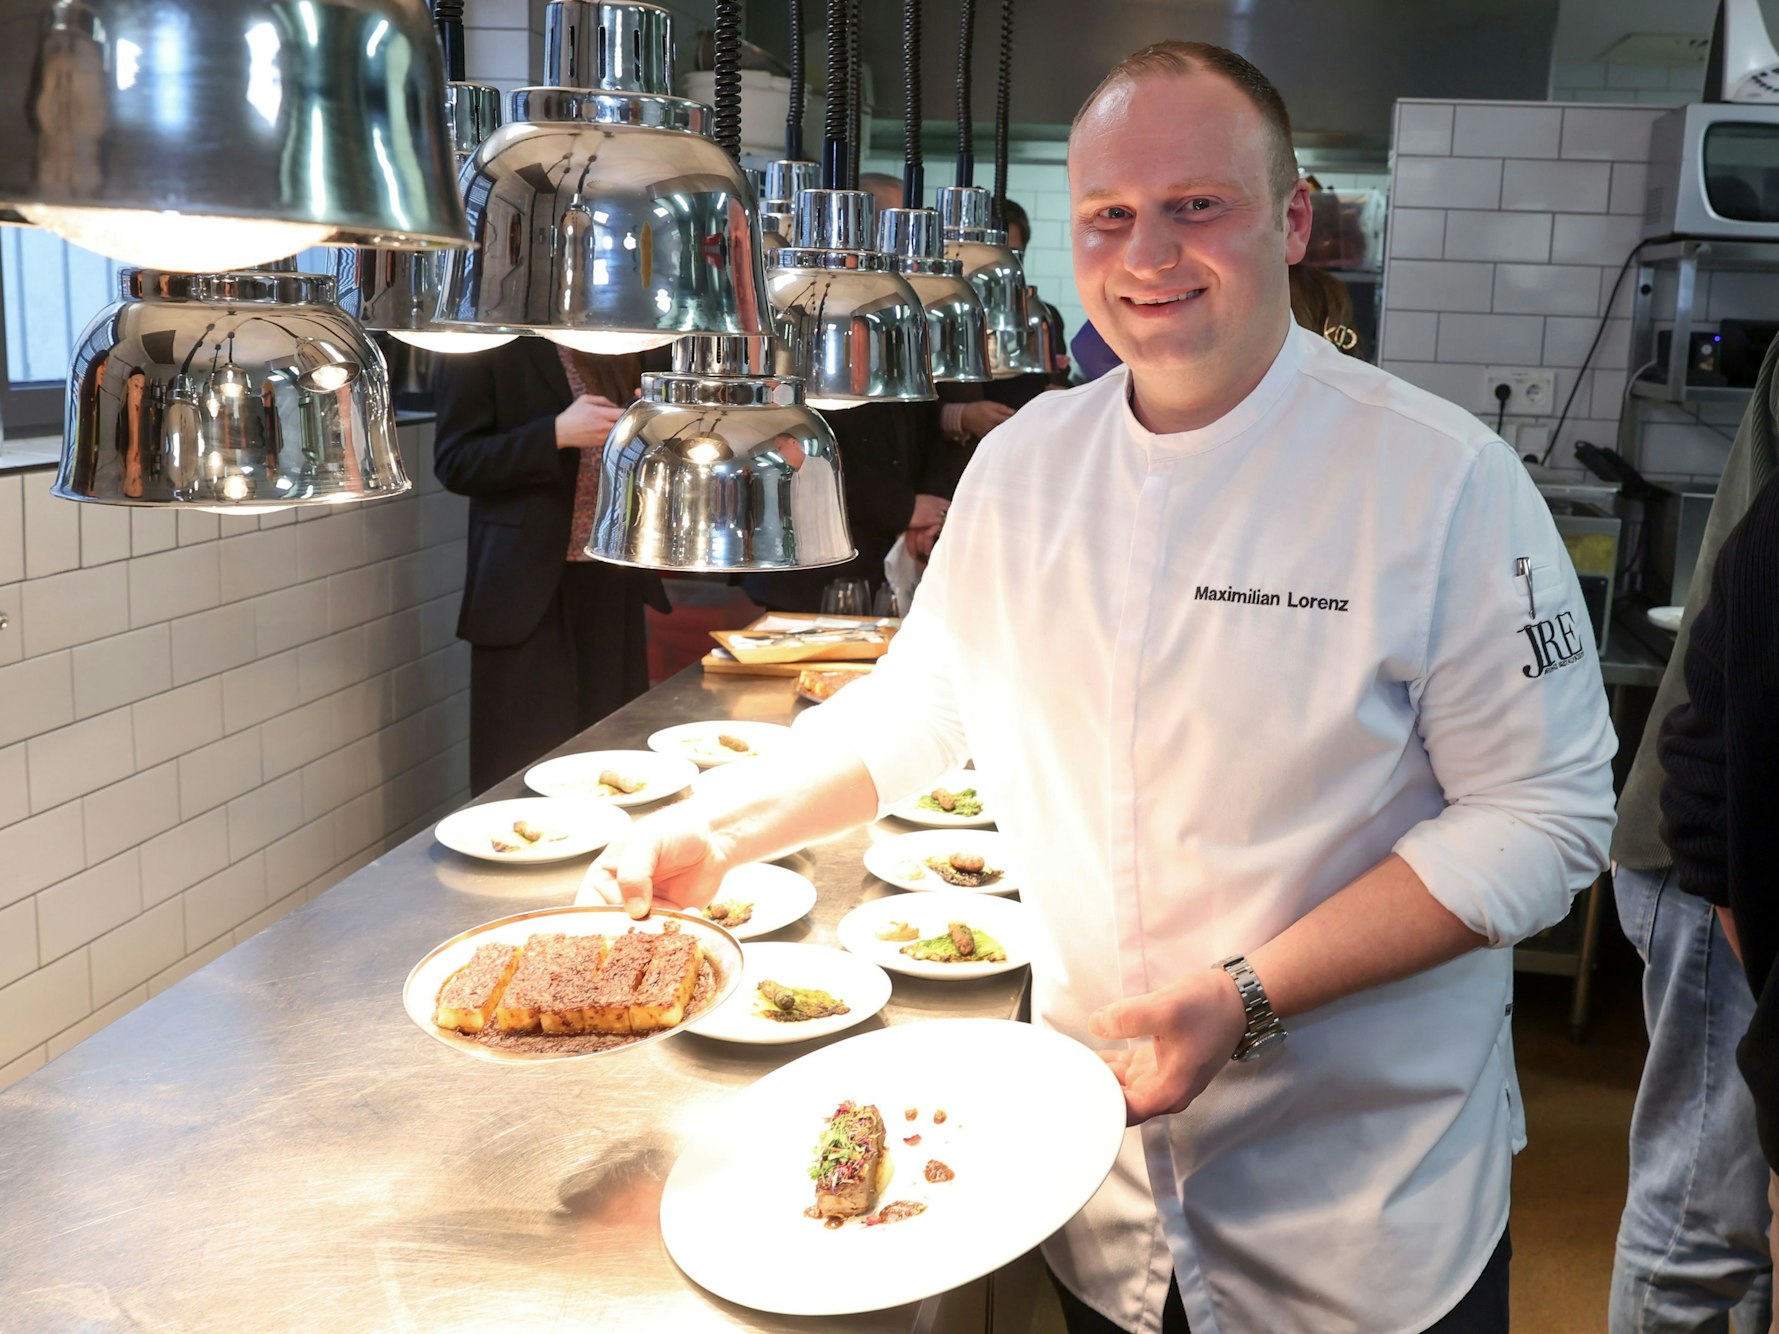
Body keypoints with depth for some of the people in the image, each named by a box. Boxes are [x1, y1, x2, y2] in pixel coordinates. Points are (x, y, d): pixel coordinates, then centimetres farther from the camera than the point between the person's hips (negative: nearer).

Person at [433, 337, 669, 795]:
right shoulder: (485, 343, -6)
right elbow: (454, 463, -10)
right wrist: (557, 433, -22)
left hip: (613, 580, 6)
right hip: (529, 584, -5)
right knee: (528, 759, 0)